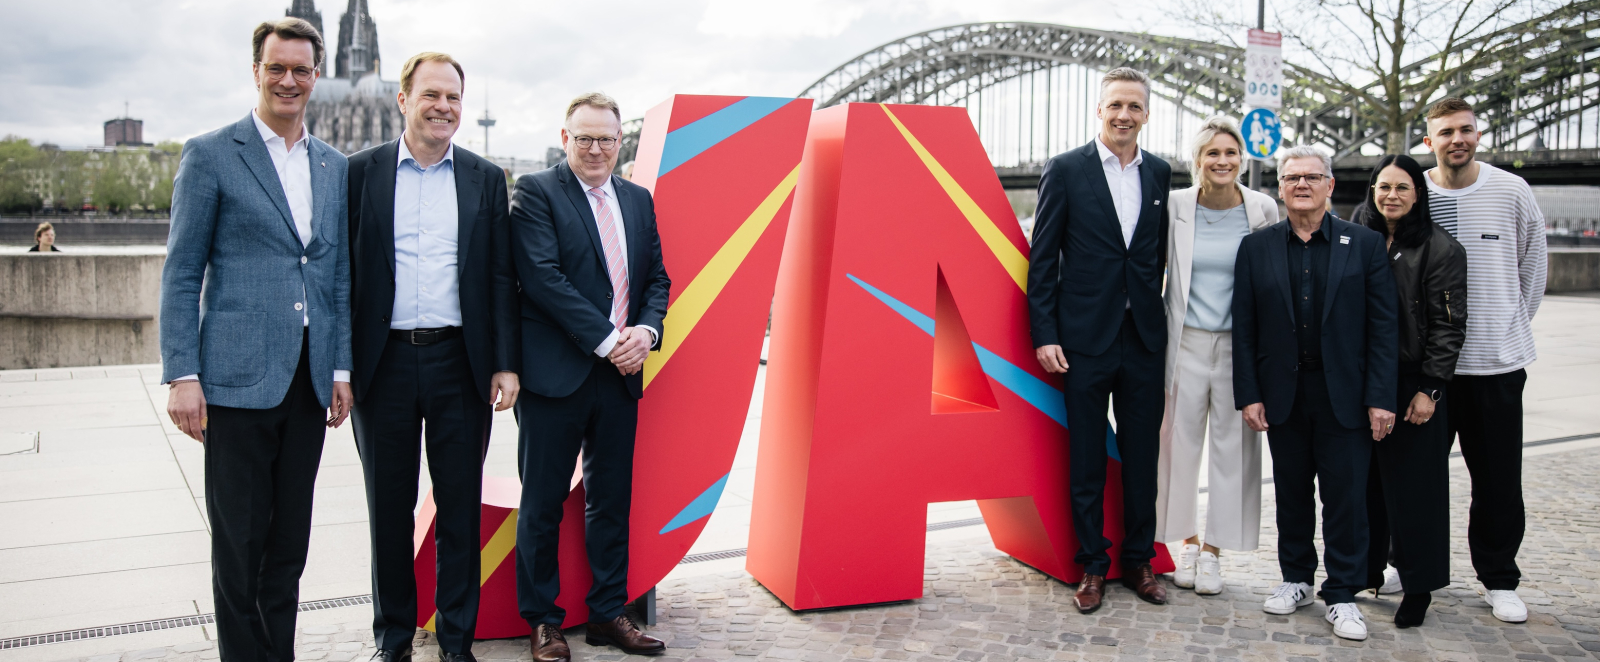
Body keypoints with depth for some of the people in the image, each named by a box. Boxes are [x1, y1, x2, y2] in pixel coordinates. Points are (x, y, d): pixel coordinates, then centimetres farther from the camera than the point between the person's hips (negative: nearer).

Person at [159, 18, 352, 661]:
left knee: (290, 542, 11)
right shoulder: (210, 154, 0)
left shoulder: (335, 166, 13)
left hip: (310, 381, 4)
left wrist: (342, 370, 8)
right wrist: (182, 375, -10)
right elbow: (181, 273, -3)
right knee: (239, 542, 3)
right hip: (238, 378, -4)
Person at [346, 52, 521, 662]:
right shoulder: (361, 172, 4)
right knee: (389, 508, 10)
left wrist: (506, 363, -1)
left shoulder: (486, 178, 8)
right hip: (385, 362, 0)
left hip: (460, 362, 1)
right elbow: (344, 270, 2)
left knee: (461, 508, 7)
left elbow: (501, 278, 6)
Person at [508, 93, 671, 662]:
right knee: (543, 503, 6)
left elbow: (657, 277, 13)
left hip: (620, 376, 6)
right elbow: (543, 276, -14)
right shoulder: (535, 192, -4)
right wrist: (604, 339, -17)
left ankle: (608, 614, 25)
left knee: (611, 501, 13)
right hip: (555, 373, -5)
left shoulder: (638, 199, 14)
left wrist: (646, 330, -7)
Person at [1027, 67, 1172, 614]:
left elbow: (1161, 254, 11)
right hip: (1086, 337, -3)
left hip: (1144, 337, 3)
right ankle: (1092, 565, 19)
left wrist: (1162, 320, 4)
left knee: (1143, 455, 10)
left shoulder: (1161, 174, 8)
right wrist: (1044, 335, -9)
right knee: (1087, 457, 6)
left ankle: (1138, 560, 25)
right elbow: (1042, 259, -3)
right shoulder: (1065, 170, -2)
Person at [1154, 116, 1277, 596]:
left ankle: (1212, 550, 16)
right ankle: (1187, 542, 23)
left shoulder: (1263, 209, -2)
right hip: (1186, 341, 0)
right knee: (1180, 440, 6)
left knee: (1233, 445, 4)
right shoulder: (1176, 206, -2)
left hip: (1240, 344, 0)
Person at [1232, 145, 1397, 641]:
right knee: (1291, 492, 11)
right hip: (1283, 396, 1)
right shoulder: (1256, 248, 5)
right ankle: (1296, 579, 27)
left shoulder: (1365, 244, 2)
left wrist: (1381, 397, -8)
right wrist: (1248, 395, -3)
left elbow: (1383, 327, -1)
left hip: (1344, 396, -1)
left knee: (1346, 497, 2)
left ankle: (1342, 595, 15)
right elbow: (1244, 329, 3)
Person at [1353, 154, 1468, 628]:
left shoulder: (1440, 249, -4)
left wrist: (1429, 389, -12)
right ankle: (1363, 570, 23)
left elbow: (1448, 326, -7)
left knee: (1414, 484, 2)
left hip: (1414, 384, -4)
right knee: (1364, 480, 10)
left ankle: (1419, 587, 14)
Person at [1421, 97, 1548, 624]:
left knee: (1499, 478, 5)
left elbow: (1533, 263, 12)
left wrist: (1513, 323, 12)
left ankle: (1499, 580, 19)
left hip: (1498, 359, 0)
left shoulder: (1511, 191, 0)